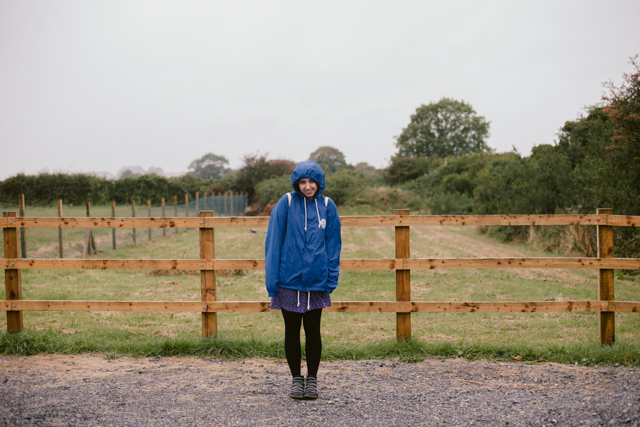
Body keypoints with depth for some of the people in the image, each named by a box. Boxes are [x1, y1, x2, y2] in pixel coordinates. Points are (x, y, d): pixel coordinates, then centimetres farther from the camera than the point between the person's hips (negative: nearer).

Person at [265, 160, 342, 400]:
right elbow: (273, 242, -3)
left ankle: (312, 379, 23)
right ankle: (296, 378, 23)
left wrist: (331, 278, -1)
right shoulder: (286, 204, -4)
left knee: (313, 331, 9)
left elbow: (333, 244, 6)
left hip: (316, 281, 1)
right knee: (292, 331, 9)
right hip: (289, 280, -1)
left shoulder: (327, 206, 1)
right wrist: (272, 280, -7)